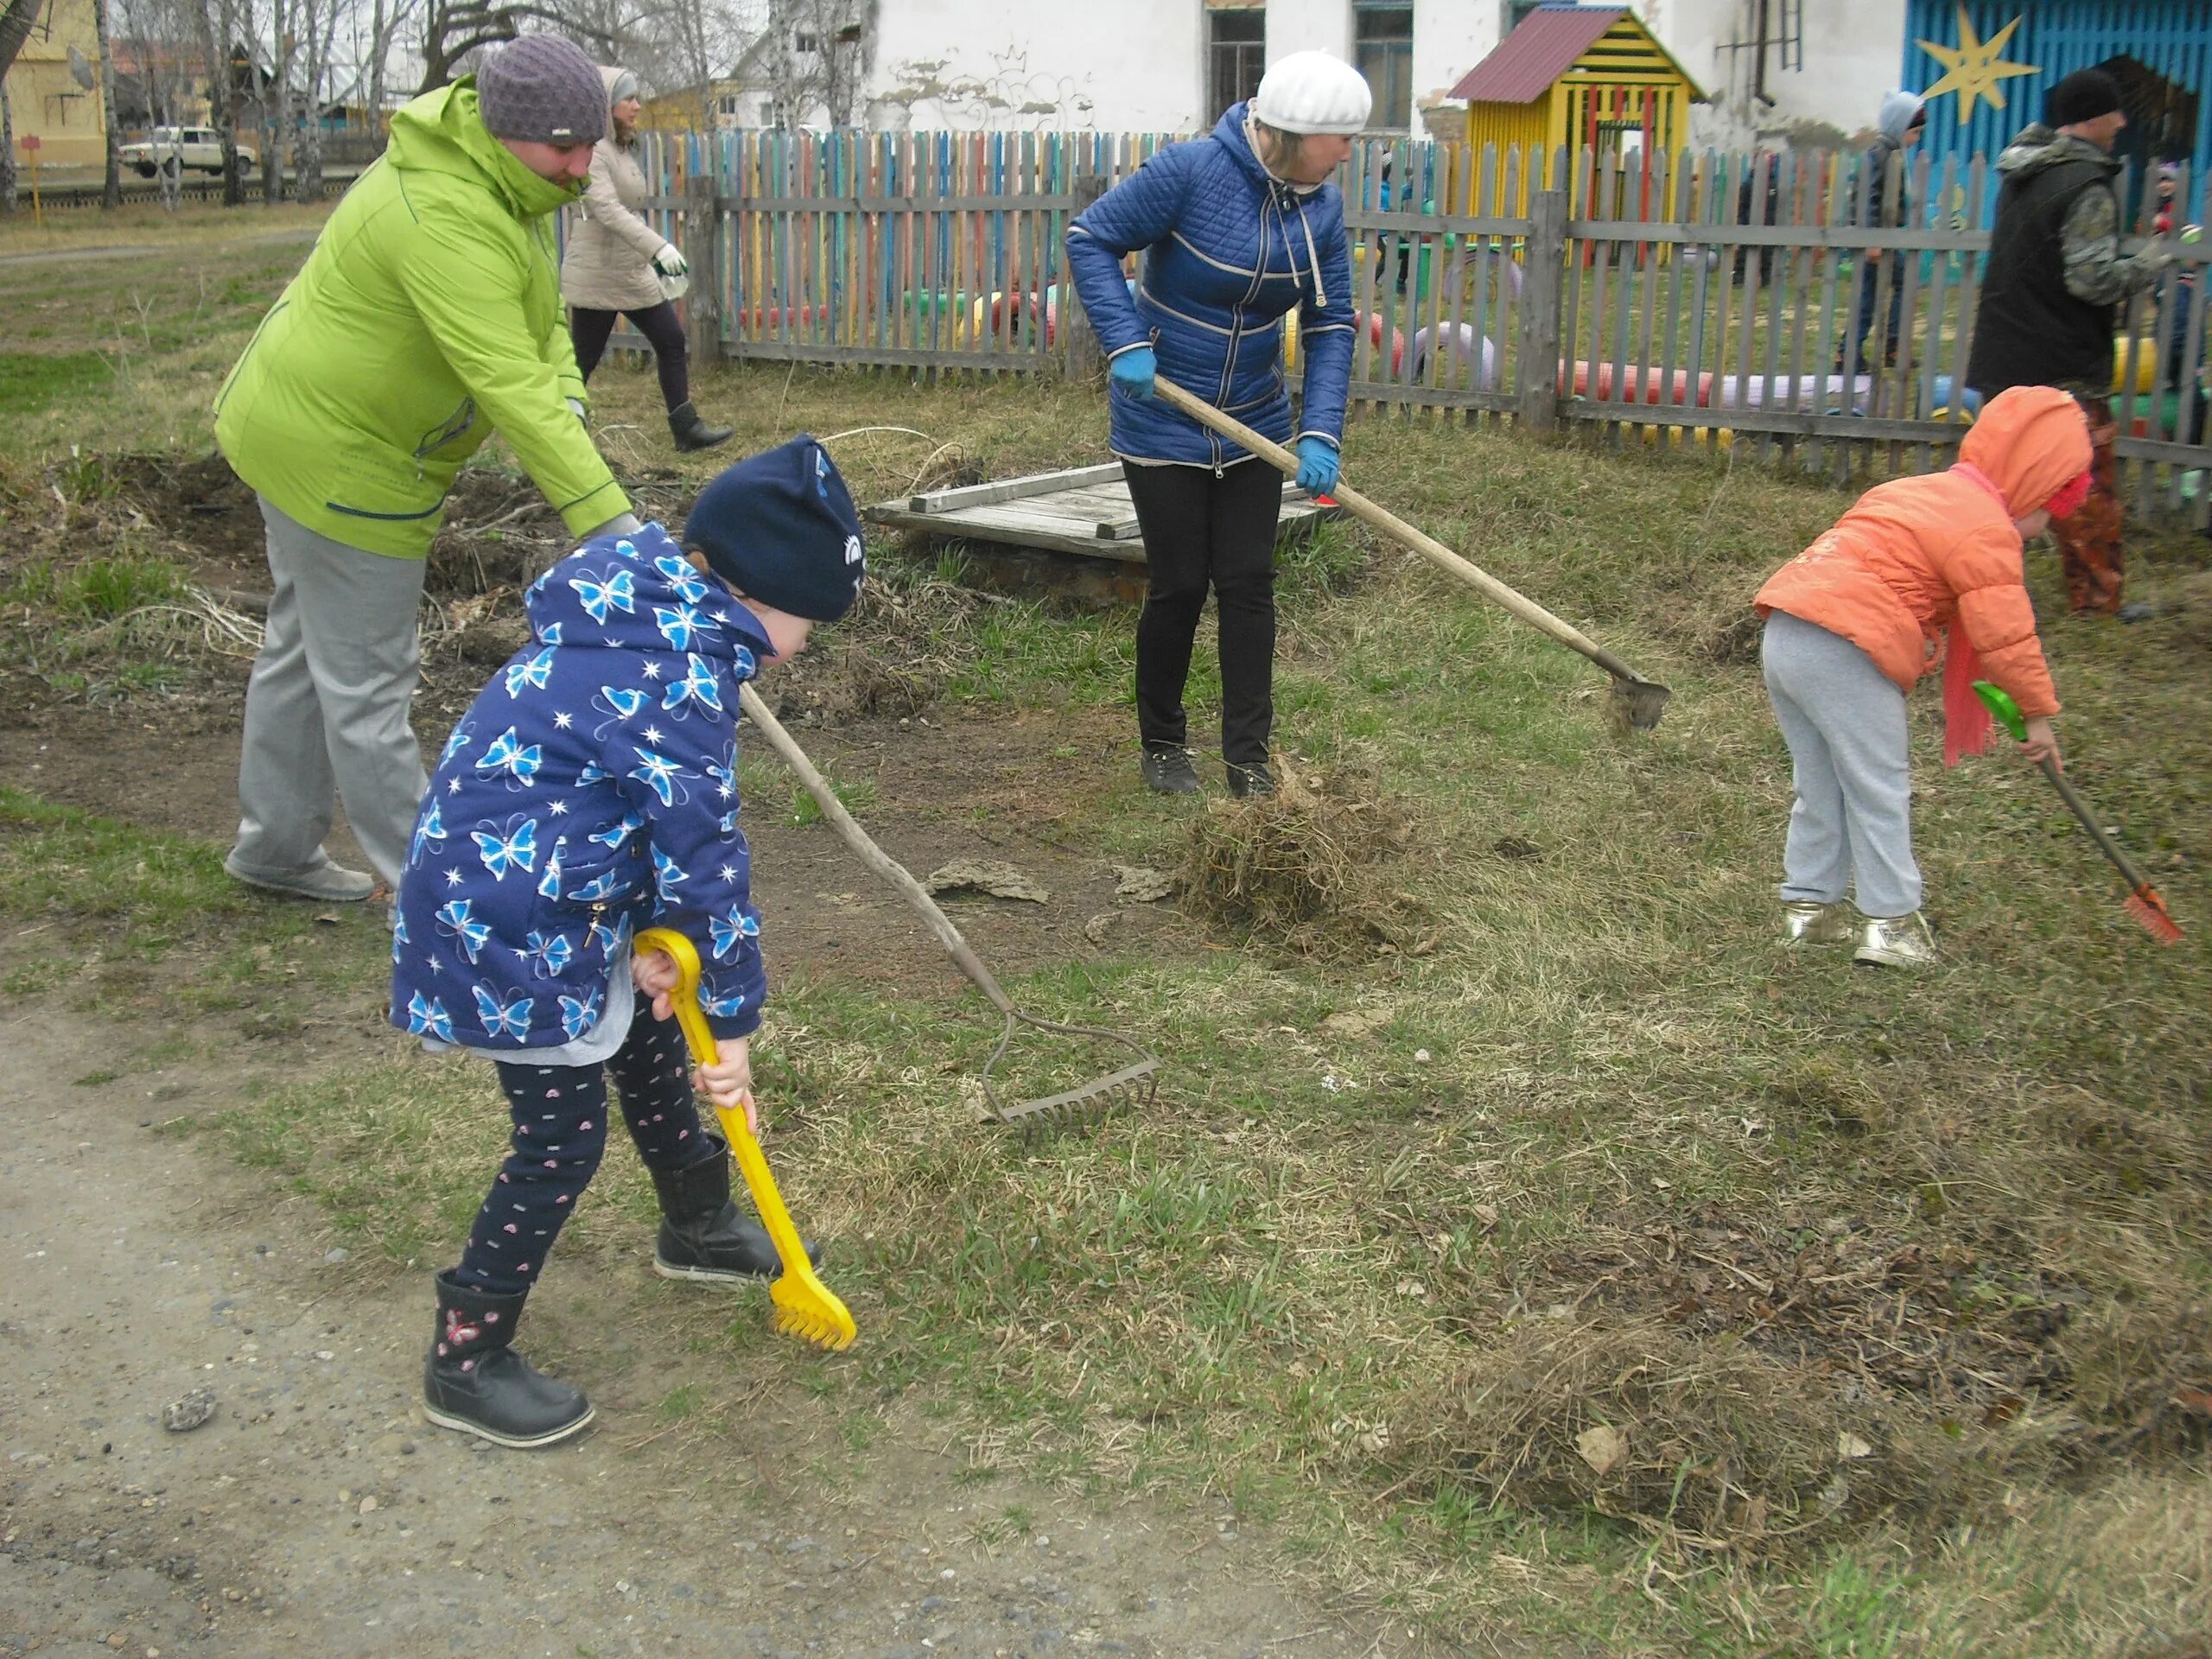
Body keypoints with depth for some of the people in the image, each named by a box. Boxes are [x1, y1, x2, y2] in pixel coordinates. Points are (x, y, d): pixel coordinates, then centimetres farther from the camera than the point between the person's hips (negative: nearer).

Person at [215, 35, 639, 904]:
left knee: (306, 648, 22)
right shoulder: (448, 221, -32)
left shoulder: (507, 175, 1)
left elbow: (539, 326, 2)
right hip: (340, 460, -11)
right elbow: (509, 386, -39)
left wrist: (568, 420, -16)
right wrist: (606, 519, -41)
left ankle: (275, 845, 37)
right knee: (367, 681, 0)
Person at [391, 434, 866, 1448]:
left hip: (559, 903, 11)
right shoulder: (682, 672, -25)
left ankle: (699, 1229, 48)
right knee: (564, 1139, -1)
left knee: (652, 1052, 25)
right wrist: (735, 1017, -13)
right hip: (511, 931, -11)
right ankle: (466, 1361, 14)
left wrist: (651, 942, 2)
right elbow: (704, 849, -22)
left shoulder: (650, 623, 7)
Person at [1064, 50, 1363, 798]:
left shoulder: (1323, 207, -6)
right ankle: (1162, 745, 24)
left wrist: (1321, 434, -16)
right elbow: (1090, 239, -15)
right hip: (1163, 424, -4)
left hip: (1253, 427, 5)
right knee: (1179, 586, 2)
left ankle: (1249, 760, 13)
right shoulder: (1190, 171, -21)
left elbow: (1330, 327, -4)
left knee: (1249, 584, 4)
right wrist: (1127, 343, -24)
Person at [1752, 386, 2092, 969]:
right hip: (1842, 651, -9)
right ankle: (1888, 922, 7)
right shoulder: (1986, 529, -4)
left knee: (1821, 785, 18)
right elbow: (2006, 635, -5)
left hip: (1783, 633, 9)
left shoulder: (1920, 491, 24)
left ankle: (1808, 904, 25)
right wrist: (2038, 712, 6)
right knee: (1880, 788, 3)